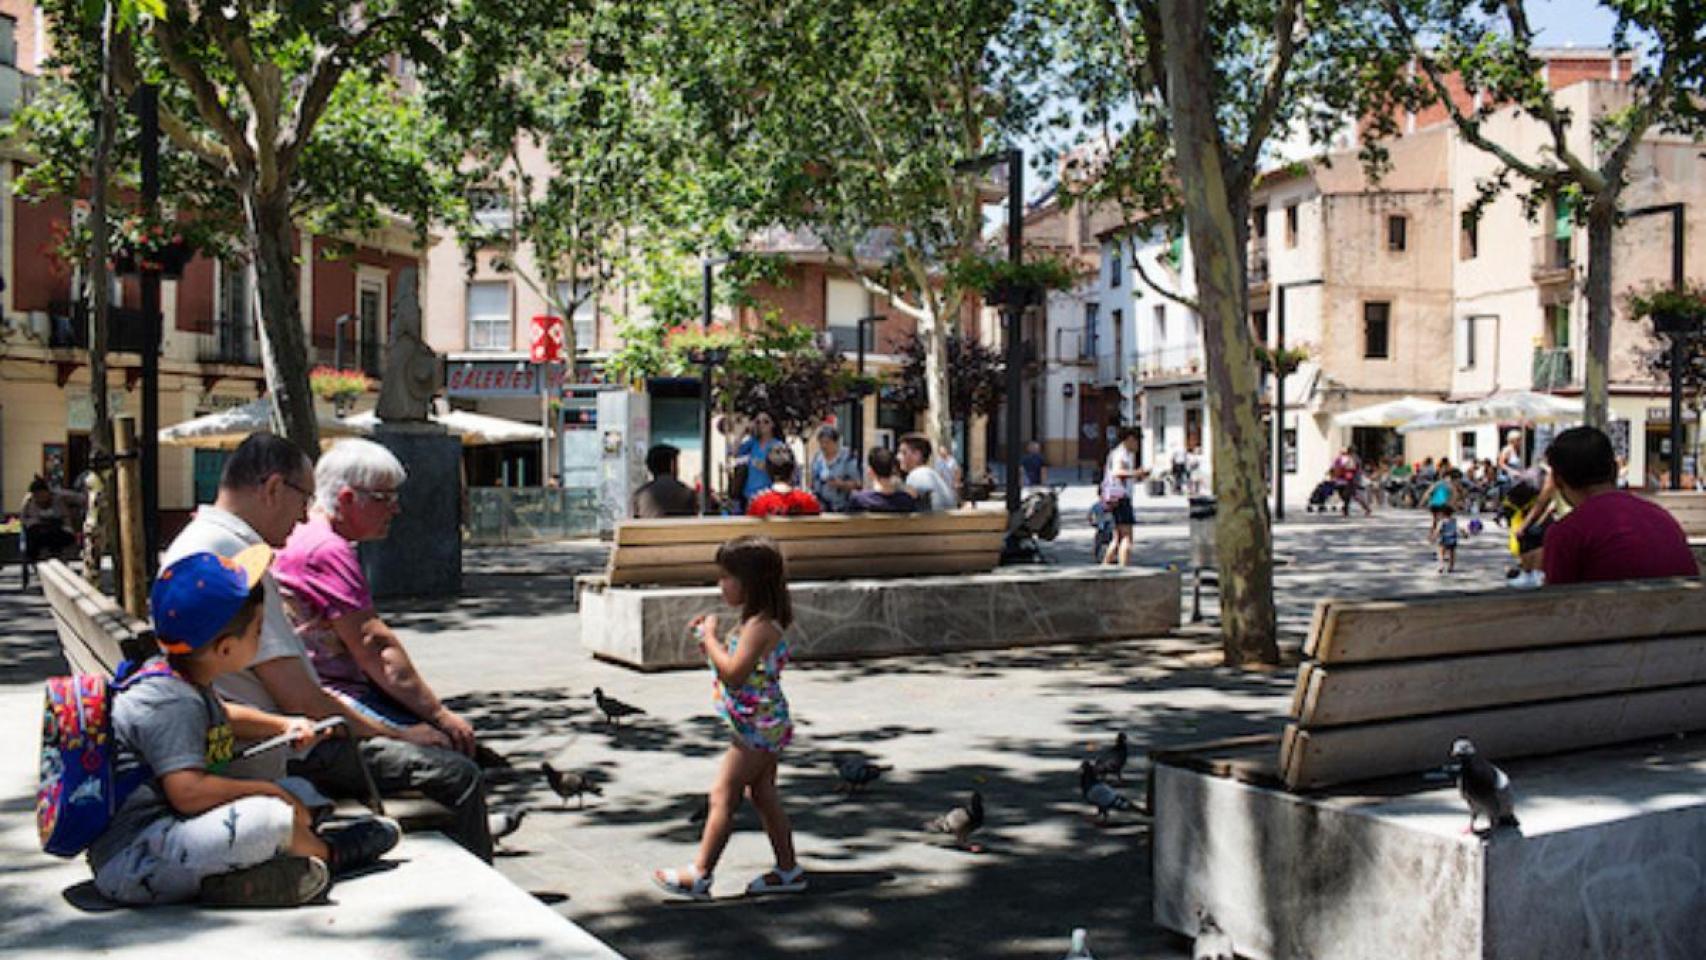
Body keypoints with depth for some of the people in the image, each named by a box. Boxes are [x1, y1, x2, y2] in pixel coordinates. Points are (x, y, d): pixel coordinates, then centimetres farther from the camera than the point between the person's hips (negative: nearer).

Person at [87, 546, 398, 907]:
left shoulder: (178, 679, 10)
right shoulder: (169, 701, -22)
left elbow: (223, 717, 33)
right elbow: (188, 792, -32)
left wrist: (284, 725, 17)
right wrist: (270, 790, -20)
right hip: (130, 861, -11)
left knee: (303, 794, 18)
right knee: (270, 817, -28)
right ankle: (329, 854, 2)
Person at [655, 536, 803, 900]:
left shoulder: (760, 626, -20)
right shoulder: (758, 622, 11)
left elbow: (734, 674, -27)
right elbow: (739, 667, 16)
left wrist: (710, 638, -17)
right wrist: (712, 642, 2)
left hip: (758, 726, -10)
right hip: (763, 724, 10)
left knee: (723, 794, -5)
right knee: (764, 794, 15)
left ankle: (699, 874, 1)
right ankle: (788, 870, 22)